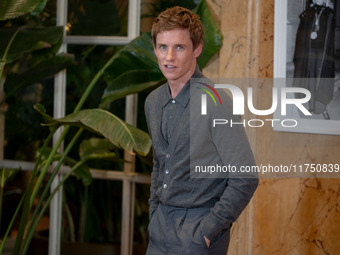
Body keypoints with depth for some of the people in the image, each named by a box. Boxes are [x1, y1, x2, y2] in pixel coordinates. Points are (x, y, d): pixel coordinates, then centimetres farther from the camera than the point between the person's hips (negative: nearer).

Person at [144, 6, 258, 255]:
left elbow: (245, 180, -16)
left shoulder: (216, 102, -15)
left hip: (197, 229, -6)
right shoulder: (153, 102, 7)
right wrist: (155, 214, 11)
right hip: (161, 227, 6)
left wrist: (208, 230, -16)